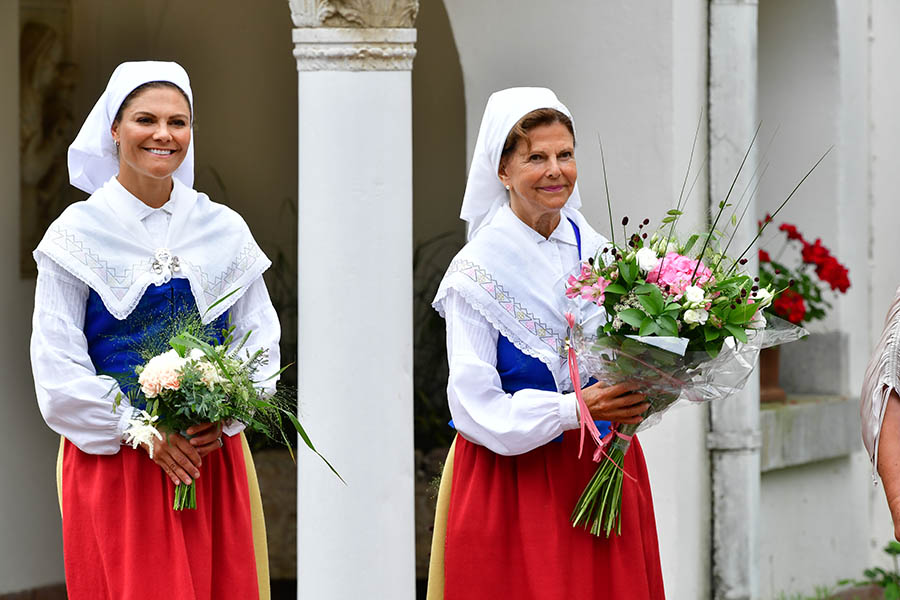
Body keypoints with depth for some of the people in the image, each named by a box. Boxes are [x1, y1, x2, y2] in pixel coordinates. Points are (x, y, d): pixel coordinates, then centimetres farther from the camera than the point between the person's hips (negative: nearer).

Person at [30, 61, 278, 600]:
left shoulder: (224, 230, 8)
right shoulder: (80, 233, -2)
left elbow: (262, 339, 9)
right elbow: (57, 365, -5)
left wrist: (223, 418, -8)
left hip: (213, 453, 3)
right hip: (112, 463, -3)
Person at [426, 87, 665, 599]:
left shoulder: (598, 255, 4)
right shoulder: (477, 273, -11)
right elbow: (476, 407, -15)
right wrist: (573, 409, -25)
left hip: (603, 474, 5)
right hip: (510, 486, -4)